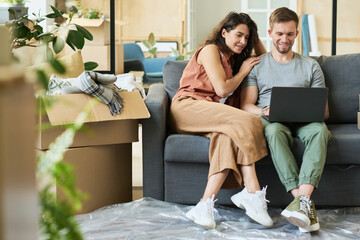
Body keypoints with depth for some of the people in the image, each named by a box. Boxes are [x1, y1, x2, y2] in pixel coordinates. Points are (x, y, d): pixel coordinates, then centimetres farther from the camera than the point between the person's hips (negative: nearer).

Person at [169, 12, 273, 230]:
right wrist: (242, 72, 7)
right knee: (244, 122, -32)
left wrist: (255, 39, 25)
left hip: (214, 114, 7)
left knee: (229, 136, -32)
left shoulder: (234, 58, 26)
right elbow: (222, 89, -9)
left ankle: (206, 205, -43)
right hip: (188, 106, -7)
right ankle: (253, 193, -39)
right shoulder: (210, 50, 2)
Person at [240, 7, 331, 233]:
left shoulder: (311, 66, 21)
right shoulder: (257, 65, 18)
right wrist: (264, 111, -16)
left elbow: (324, 110, 15)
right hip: (272, 121, -1)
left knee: (319, 129, -36)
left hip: (304, 122, 1)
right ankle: (306, 203, -46)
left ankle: (302, 199, -51)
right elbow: (246, 105, 8)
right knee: (274, 130, -39)